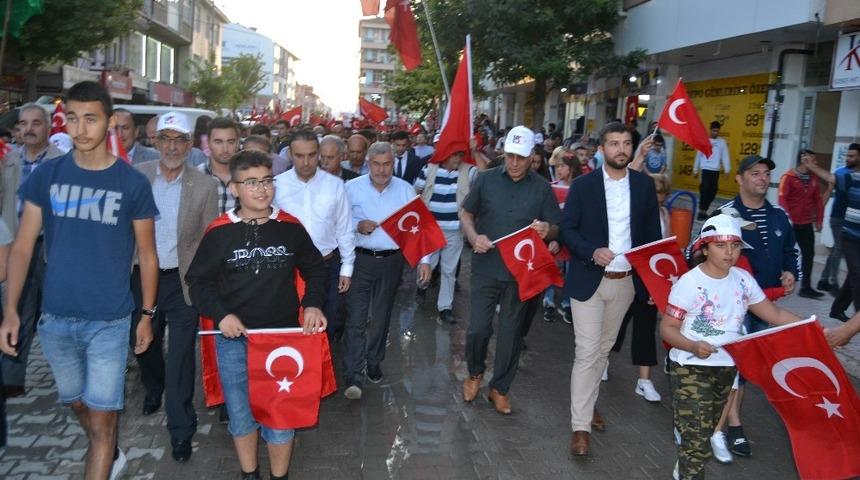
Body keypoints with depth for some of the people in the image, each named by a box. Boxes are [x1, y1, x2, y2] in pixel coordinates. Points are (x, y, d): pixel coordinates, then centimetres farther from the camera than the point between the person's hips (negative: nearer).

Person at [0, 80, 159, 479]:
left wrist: (147, 315, 1)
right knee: (77, 403, 21)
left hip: (110, 321, -3)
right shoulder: (46, 176, -1)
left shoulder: (133, 183, -6)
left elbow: (147, 255, 0)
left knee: (102, 415, 1)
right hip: (55, 318, 4)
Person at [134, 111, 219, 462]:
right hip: (142, 276, 3)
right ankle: (154, 389, 52)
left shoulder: (205, 185, -6)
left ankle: (180, 430, 13)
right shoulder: (137, 176, -2)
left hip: (182, 279, -3)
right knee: (144, 343, 22)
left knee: (180, 356, 1)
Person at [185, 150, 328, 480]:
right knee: (241, 416, 14)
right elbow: (198, 282, 3)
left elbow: (314, 269, 12)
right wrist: (220, 314, -12)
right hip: (234, 340, 0)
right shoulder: (219, 232, -4)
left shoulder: (290, 227, 0)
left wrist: (312, 304, -3)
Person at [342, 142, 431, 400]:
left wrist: (424, 260, -9)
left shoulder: (406, 190, 1)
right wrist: (357, 225, -18)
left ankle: (373, 364, 33)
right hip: (360, 260, -2)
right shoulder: (352, 188, -2)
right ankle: (353, 377, -6)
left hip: (391, 261, 2)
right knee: (356, 318, -7)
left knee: (381, 317, 15)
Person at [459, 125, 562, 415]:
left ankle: (500, 388, 27)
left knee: (511, 332, 9)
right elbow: (466, 215, 7)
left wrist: (547, 230, -20)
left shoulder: (542, 188, 1)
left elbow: (556, 229, 4)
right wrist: (474, 237, -13)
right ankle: (475, 373, 32)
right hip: (486, 268, 0)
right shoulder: (486, 180, 0)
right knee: (477, 328, 3)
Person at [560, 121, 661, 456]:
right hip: (589, 280, -3)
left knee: (603, 349, 17)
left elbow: (653, 232, 7)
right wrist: (592, 252, -23)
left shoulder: (644, 184, 2)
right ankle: (581, 425, 2)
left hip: (626, 281, 4)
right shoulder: (583, 185, -7)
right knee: (587, 352, -5)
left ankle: (588, 403, 35)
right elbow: (567, 229, -6)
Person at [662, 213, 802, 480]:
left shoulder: (743, 279, 0)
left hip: (728, 367, 6)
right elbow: (668, 328, -15)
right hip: (691, 367, -6)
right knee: (696, 437, -8)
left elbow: (774, 313, 6)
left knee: (707, 428, 20)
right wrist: (693, 346, -31)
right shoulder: (690, 283, -17)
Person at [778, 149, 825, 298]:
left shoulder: (812, 179, 8)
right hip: (791, 223, -6)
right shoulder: (789, 177, -9)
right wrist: (787, 217, -20)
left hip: (807, 224, 6)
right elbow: (782, 199, -13)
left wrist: (819, 219, 9)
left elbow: (818, 200, 13)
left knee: (809, 254, 6)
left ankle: (806, 287, 13)